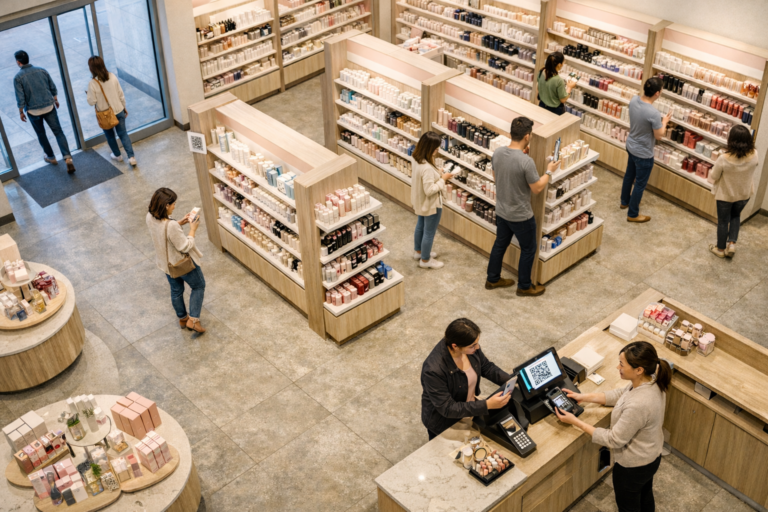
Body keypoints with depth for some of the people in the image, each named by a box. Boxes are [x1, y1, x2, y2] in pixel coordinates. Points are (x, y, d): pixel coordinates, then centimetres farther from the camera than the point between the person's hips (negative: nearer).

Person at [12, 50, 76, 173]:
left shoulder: (18, 78, -13)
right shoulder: (41, 70, -3)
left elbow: (20, 99, -13)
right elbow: (53, 88, 4)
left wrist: (21, 112, 1)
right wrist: (56, 100, 21)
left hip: (33, 111, -2)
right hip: (49, 107, 2)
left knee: (41, 134, 20)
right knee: (58, 132, 3)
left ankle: (51, 157, 34)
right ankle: (68, 158, -11)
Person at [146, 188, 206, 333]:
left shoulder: (150, 217, -15)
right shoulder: (171, 226, -39)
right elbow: (185, 246, -27)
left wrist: (180, 223, -3)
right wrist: (192, 229, -16)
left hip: (165, 262, 7)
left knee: (176, 290, 28)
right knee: (199, 286, 20)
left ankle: (182, 319, 48)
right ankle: (193, 320, 19)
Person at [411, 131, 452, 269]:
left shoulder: (417, 160, -8)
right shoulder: (427, 168, -37)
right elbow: (429, 190, -32)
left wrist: (438, 175, -1)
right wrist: (443, 179, -22)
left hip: (420, 202, 9)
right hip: (431, 205, -9)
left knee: (420, 226, 28)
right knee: (429, 232, 11)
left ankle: (418, 252, 48)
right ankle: (425, 260, 29)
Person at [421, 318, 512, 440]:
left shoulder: (470, 346, -17)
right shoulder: (434, 370, -36)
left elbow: (486, 367, 3)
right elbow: (447, 409, -29)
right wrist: (487, 405, -34)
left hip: (471, 408, 6)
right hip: (445, 423, -6)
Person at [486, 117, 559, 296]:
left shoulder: (497, 153, -10)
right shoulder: (526, 162, -30)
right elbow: (537, 188, -18)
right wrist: (549, 171, -2)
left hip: (501, 212, 7)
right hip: (521, 216, -6)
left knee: (500, 244, 25)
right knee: (529, 249, 15)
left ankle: (493, 279, 40)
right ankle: (524, 286, 29)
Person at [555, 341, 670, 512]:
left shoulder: (637, 406, -43)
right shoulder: (650, 380, -16)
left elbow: (614, 440, -29)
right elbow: (621, 395, 3)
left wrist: (576, 422, -23)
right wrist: (585, 397, 0)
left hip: (633, 466, -8)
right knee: (645, 496, 34)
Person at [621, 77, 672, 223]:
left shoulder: (634, 100, -14)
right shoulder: (653, 114, -35)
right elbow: (659, 136, -19)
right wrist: (665, 121, -5)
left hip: (631, 146, 8)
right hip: (644, 154, -8)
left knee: (629, 175, 29)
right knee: (640, 184, 12)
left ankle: (625, 201, 51)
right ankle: (633, 214, 27)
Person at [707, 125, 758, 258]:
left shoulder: (724, 159, -33)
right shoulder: (754, 156, -23)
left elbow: (713, 178, -19)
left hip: (725, 195, -3)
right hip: (744, 194, 3)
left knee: (723, 221, 18)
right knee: (736, 216, 30)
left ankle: (721, 249, 35)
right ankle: (732, 243, 22)